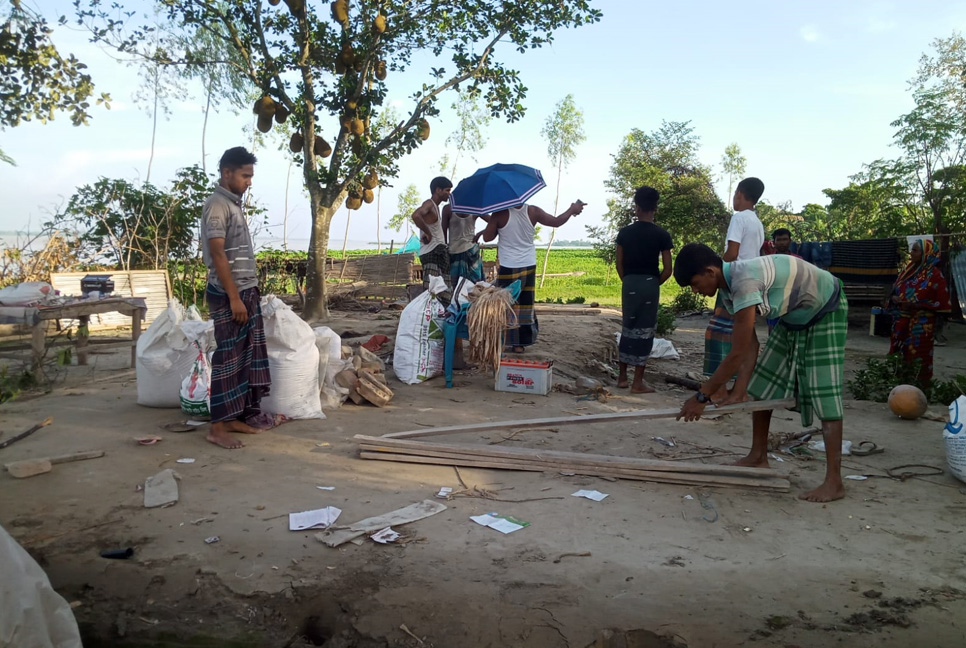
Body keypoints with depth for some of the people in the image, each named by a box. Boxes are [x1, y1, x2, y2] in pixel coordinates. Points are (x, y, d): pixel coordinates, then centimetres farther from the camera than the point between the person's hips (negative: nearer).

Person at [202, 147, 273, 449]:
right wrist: (233, 297, -21)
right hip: (228, 294, -9)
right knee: (228, 358, -7)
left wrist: (248, 292, 18)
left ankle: (237, 416, 18)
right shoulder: (217, 205, -12)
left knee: (247, 356, 10)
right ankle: (218, 427, -1)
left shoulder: (235, 204, 16)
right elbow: (218, 255, -18)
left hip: (247, 291, 9)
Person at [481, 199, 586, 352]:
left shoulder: (500, 213, -15)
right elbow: (556, 222, 4)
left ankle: (505, 342, 5)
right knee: (526, 305, 13)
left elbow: (487, 237, -9)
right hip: (529, 266, 4)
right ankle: (521, 342, 19)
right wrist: (572, 209, 20)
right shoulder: (533, 211, -5)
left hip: (508, 268, -4)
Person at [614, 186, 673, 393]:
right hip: (650, 284, -2)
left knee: (628, 328, 15)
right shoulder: (662, 234, -5)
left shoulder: (624, 232, 0)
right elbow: (667, 270, -5)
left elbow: (619, 264, 3)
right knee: (645, 331, 3)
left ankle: (622, 376, 20)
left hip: (629, 284, 2)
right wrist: (655, 284, 11)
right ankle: (638, 382, 4)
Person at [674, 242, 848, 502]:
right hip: (794, 315, 9)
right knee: (762, 386, 7)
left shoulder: (744, 281, -36)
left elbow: (737, 353, -35)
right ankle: (758, 457, 19)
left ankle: (834, 482, -7)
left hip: (826, 310, -9)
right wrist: (739, 391, -14)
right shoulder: (728, 288, -8)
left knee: (824, 393, -13)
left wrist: (702, 396, -29)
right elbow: (749, 345, -7)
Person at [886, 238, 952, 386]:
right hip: (902, 323, 6)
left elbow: (942, 303, -10)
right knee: (900, 358, 8)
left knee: (918, 360, -2)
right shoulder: (908, 270, 9)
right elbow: (895, 291, 17)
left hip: (921, 326, -6)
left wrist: (916, 305, -19)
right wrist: (895, 299, -7)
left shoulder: (935, 275, -9)